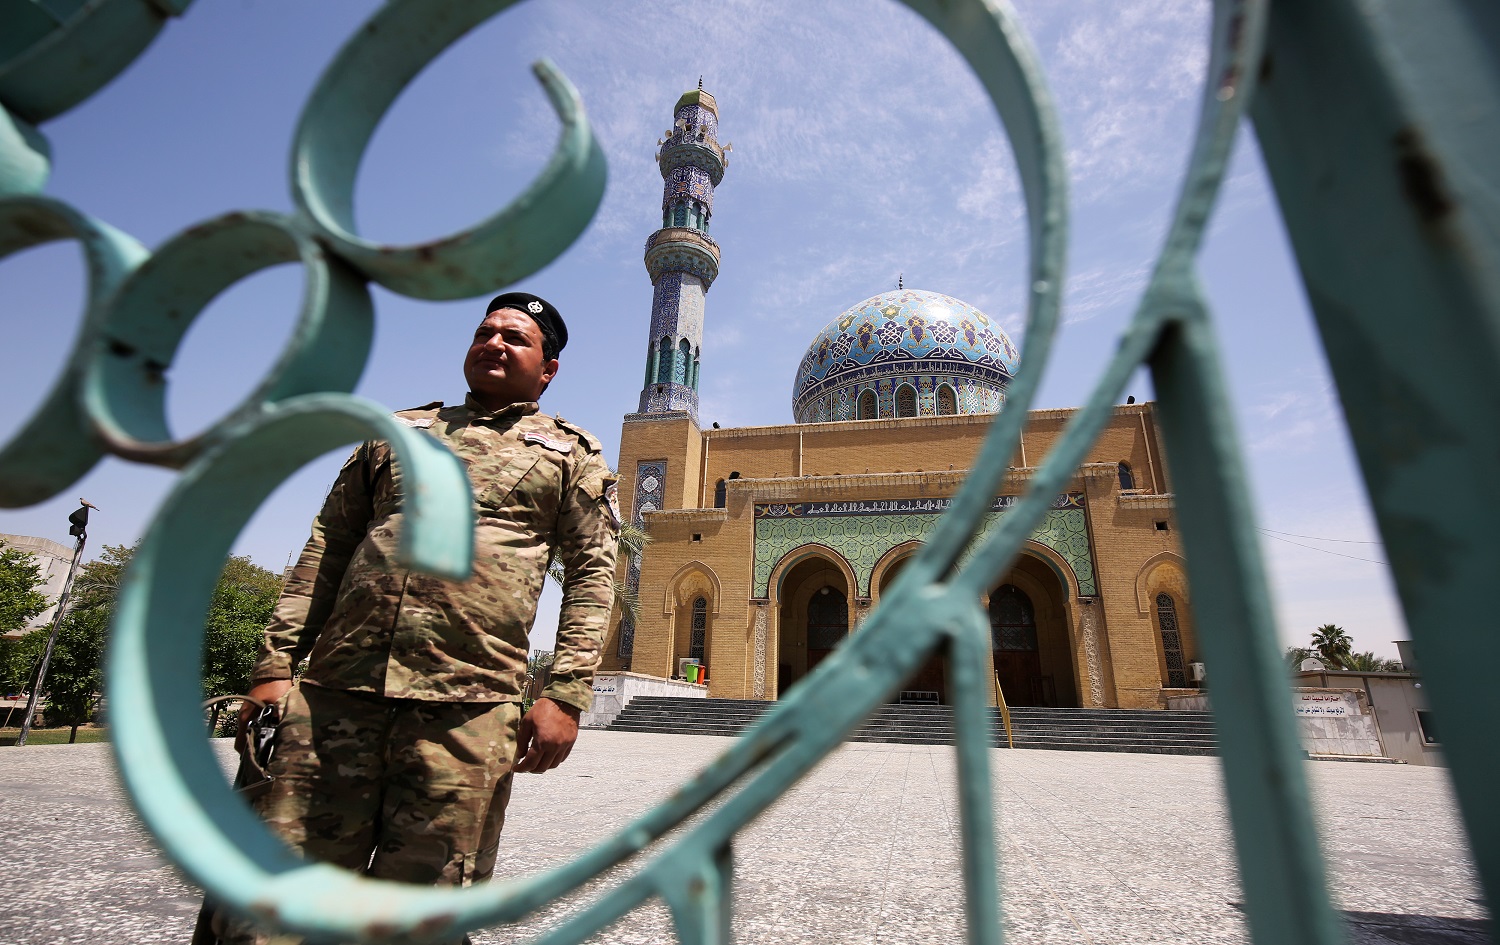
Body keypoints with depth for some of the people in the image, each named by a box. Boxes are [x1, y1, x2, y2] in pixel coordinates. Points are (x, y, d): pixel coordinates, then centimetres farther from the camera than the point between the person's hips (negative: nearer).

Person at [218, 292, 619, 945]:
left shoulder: (573, 455, 11)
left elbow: (591, 576, 2)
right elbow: (325, 549, 18)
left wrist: (565, 695, -8)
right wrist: (275, 666, 8)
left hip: (465, 711, -2)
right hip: (333, 694, 3)